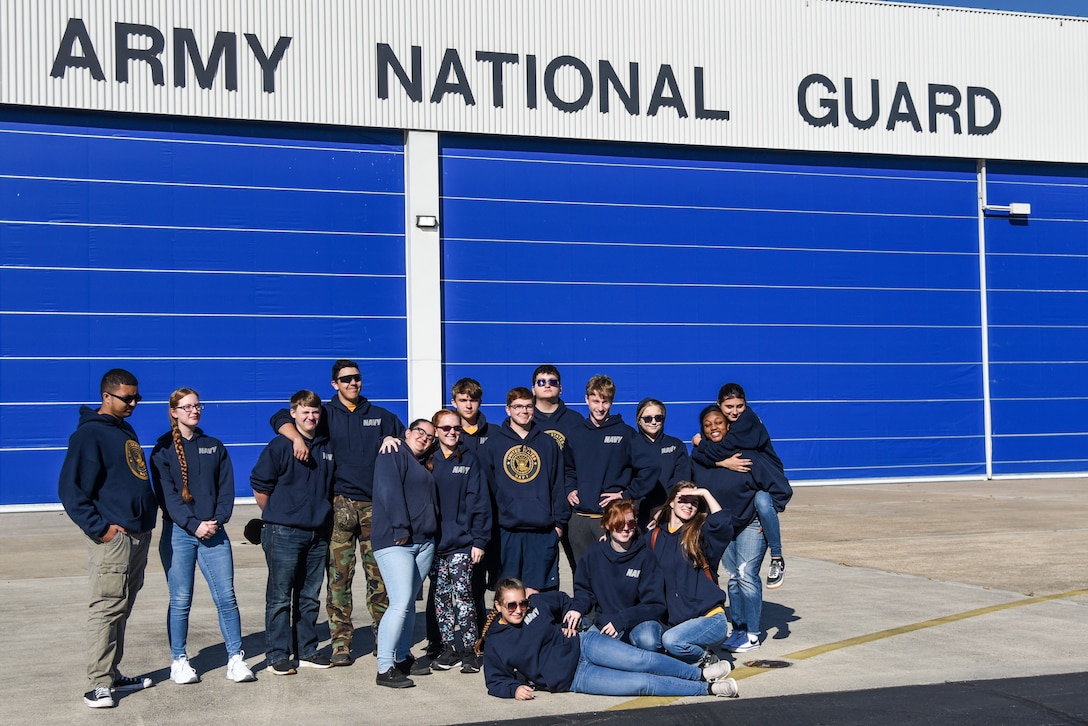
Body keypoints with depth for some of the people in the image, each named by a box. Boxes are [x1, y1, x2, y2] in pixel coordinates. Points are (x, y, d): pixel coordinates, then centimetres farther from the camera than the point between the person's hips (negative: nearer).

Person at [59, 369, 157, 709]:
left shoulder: (125, 430, 17)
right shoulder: (90, 433, -10)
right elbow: (70, 489, -15)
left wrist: (148, 512, 14)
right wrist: (100, 527, -17)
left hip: (139, 535, 9)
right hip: (114, 537, -9)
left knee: (121, 610, 13)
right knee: (106, 609, -7)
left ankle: (113, 675, 21)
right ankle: (99, 684, -3)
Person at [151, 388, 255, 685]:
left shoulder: (215, 447, 13)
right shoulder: (163, 449, 2)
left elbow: (227, 488, 8)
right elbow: (167, 495, -6)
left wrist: (218, 520, -7)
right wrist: (194, 525, -14)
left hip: (214, 531, 3)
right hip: (178, 534, -2)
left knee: (226, 596, -2)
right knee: (180, 600, 2)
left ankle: (236, 659, 3)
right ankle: (179, 661, 13)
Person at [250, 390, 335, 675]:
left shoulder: (327, 448, 11)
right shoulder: (280, 446, -7)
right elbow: (260, 486, -6)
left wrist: (322, 513, 14)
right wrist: (276, 515, 1)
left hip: (318, 533, 6)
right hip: (284, 534, -6)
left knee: (310, 597, 12)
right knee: (280, 597, -1)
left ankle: (307, 651, 20)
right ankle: (278, 656, 4)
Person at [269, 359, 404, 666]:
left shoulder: (381, 416, 14)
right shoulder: (326, 414, 8)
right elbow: (280, 418, 2)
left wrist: (393, 442, -1)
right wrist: (297, 437, -17)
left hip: (375, 503, 2)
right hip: (341, 503, -2)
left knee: (379, 574, 4)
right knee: (339, 575, -4)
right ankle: (341, 643, 2)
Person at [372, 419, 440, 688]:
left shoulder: (423, 464, 24)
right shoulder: (393, 455, -3)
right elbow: (389, 492, -15)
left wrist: (433, 531, 10)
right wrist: (400, 528, -19)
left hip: (424, 543, 9)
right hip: (395, 542, -9)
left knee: (408, 603, 12)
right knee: (400, 604, -15)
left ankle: (402, 659, 21)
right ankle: (384, 669, -12)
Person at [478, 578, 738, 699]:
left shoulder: (535, 603, 3)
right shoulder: (494, 643, -4)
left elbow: (563, 599, 21)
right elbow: (495, 681, 0)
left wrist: (571, 623, 7)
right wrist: (515, 688, -19)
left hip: (583, 644, 3)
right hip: (574, 678, -3)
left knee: (641, 660, -22)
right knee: (642, 683, -16)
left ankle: (701, 673, -9)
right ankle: (707, 688, -13)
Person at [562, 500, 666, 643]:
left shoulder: (645, 556, -7)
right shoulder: (593, 553, 3)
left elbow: (656, 605, -9)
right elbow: (584, 590, 12)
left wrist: (621, 620, -22)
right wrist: (578, 608, -12)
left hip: (639, 622, -3)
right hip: (603, 621, 3)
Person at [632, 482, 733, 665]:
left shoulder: (701, 533, 1)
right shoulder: (655, 536, 12)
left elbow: (723, 524, -19)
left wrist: (705, 493, -13)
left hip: (708, 618, -3)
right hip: (670, 621, 4)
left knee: (672, 640, -31)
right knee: (642, 637, -26)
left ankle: (706, 658, 1)